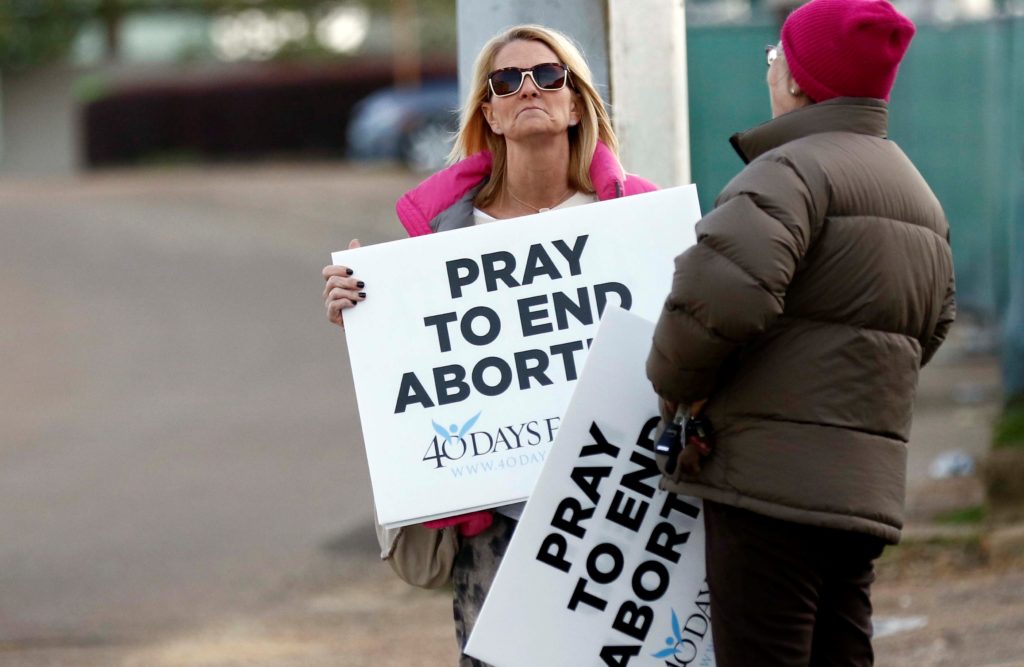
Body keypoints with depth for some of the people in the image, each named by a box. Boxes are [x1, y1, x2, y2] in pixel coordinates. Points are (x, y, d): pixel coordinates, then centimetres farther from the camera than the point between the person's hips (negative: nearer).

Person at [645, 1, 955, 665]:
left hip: (773, 479, -9)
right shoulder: (919, 195, 21)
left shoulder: (794, 169, -11)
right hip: (866, 488, 9)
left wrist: (678, 382, -8)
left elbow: (720, 287, -26)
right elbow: (933, 325, 28)